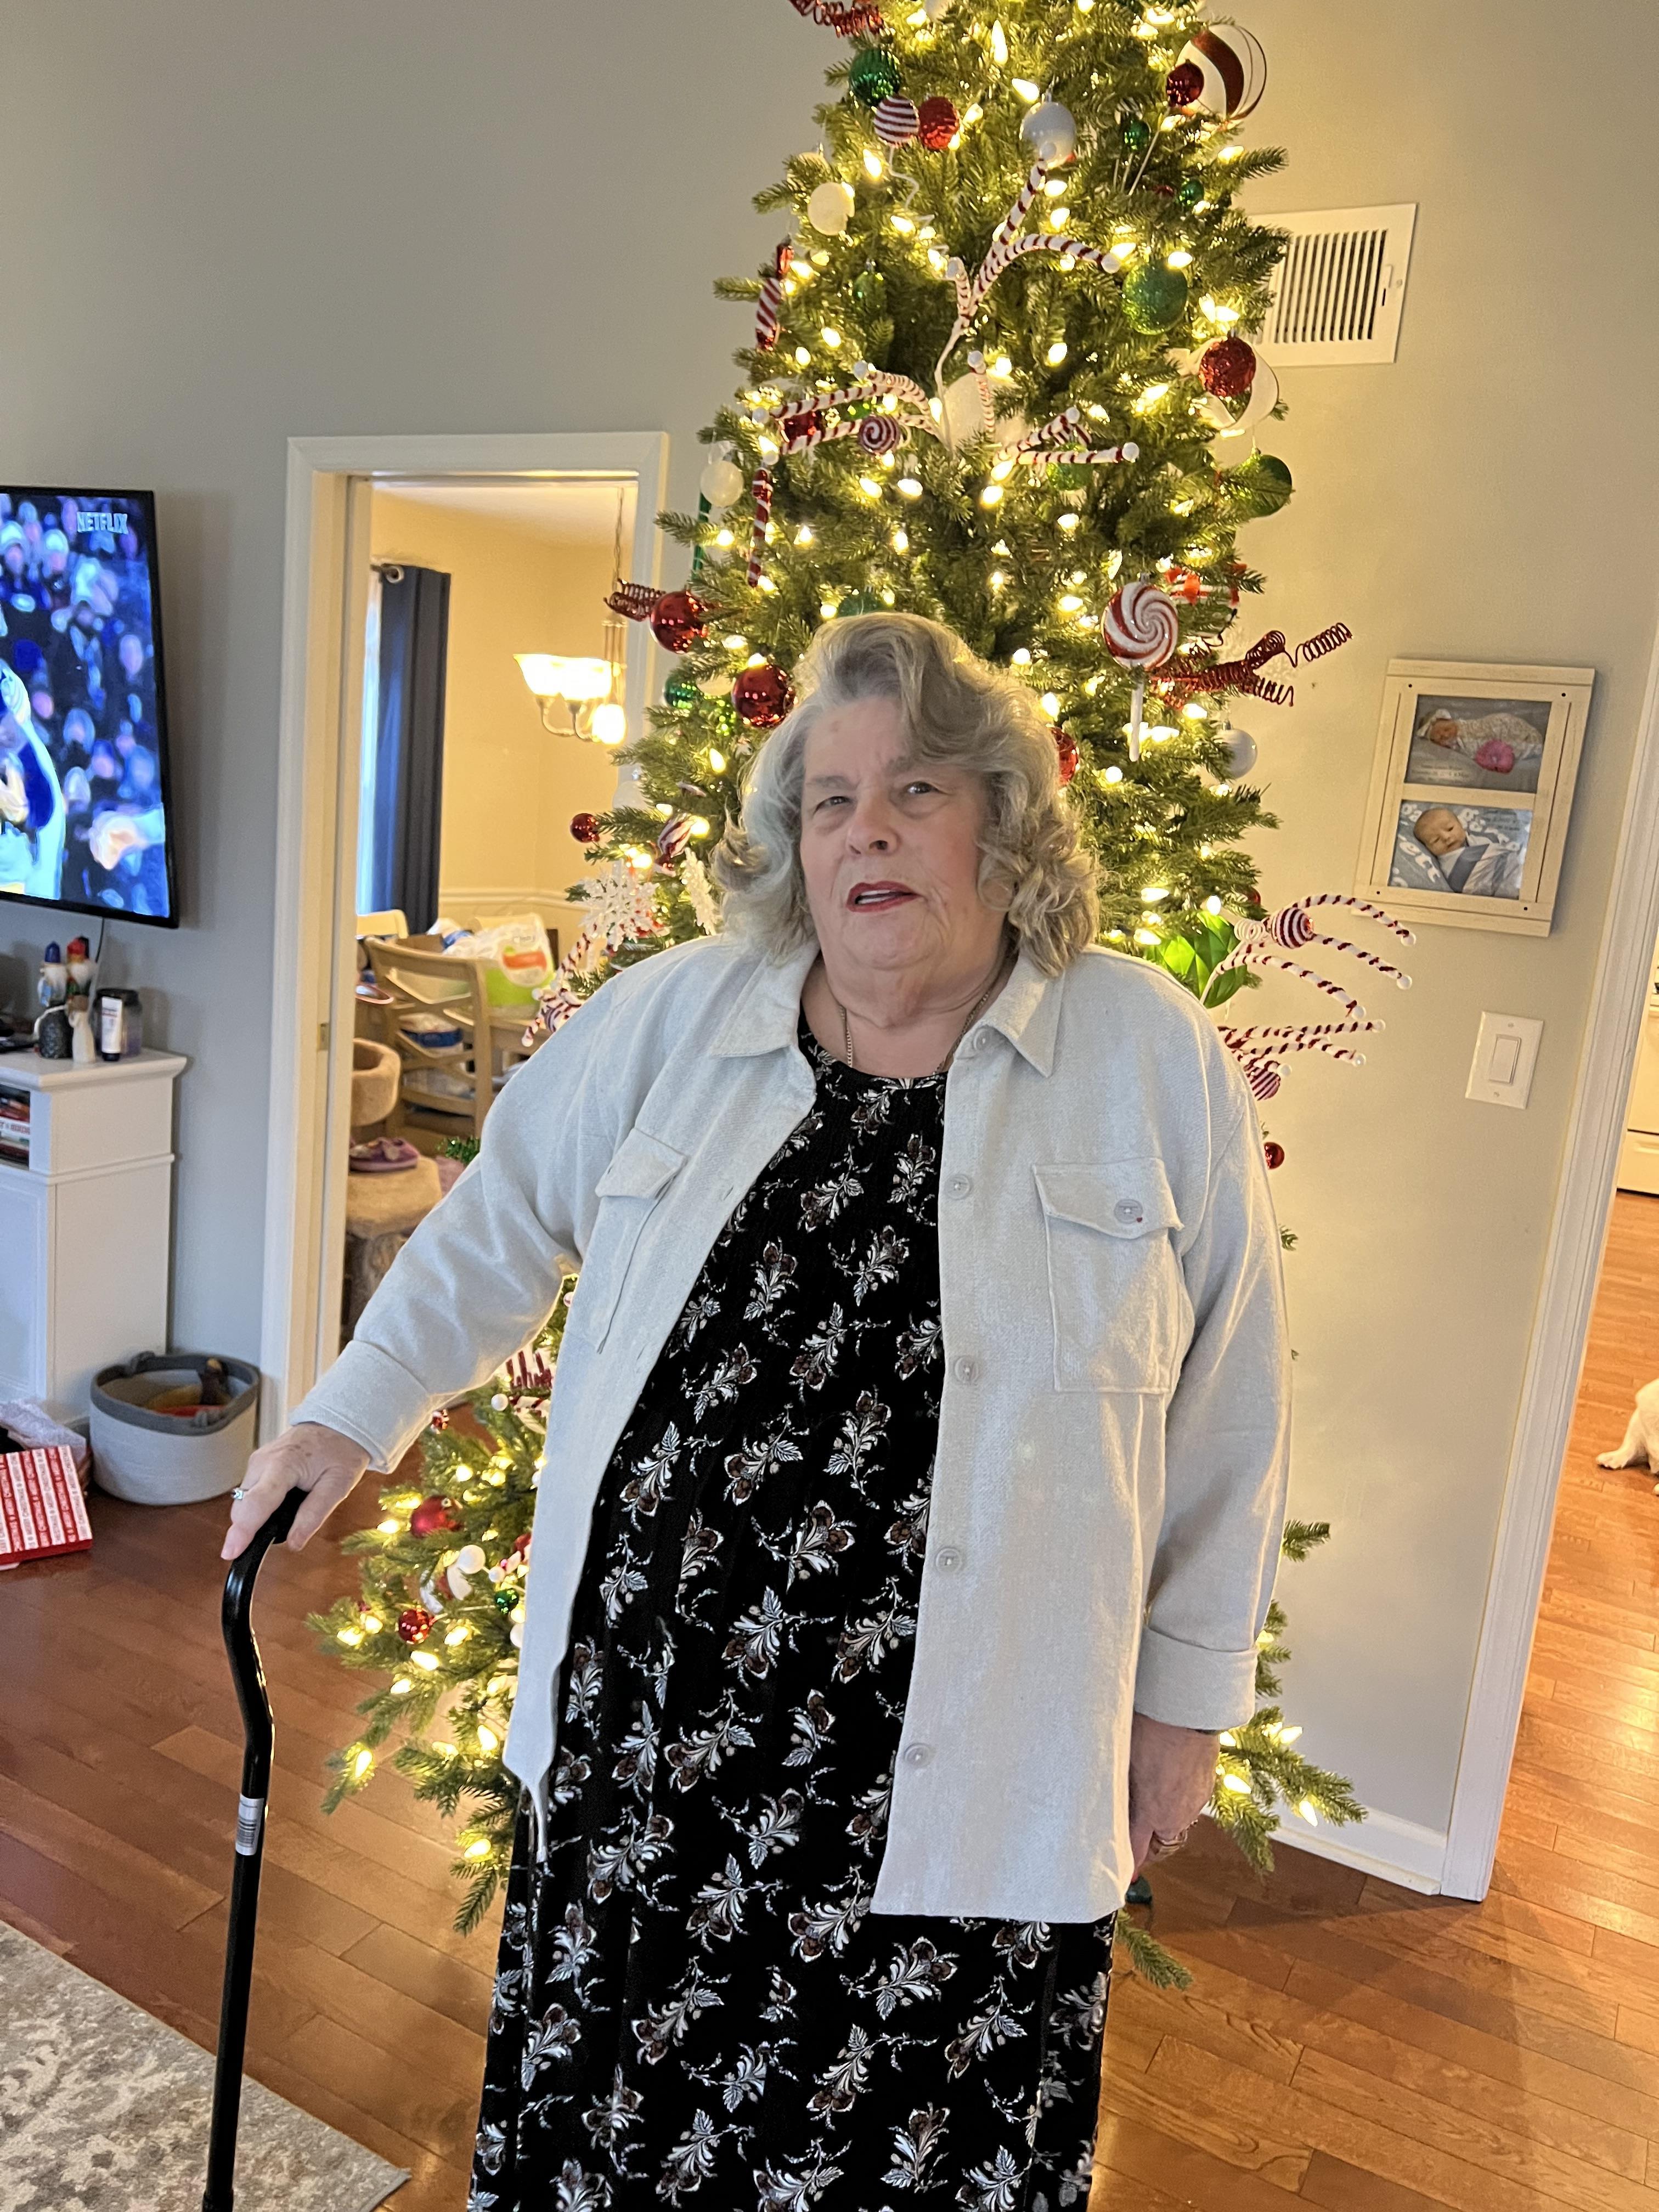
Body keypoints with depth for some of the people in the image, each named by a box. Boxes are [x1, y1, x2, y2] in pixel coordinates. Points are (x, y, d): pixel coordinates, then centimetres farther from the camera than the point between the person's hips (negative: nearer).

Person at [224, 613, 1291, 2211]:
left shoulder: (1158, 1059, -5)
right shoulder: (674, 1016, 0)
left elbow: (1225, 1405, 1)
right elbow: (499, 1225, 13)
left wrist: (1187, 1692, 5)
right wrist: (350, 1420, 14)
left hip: (957, 1778, -1)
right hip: (643, 1732, 2)